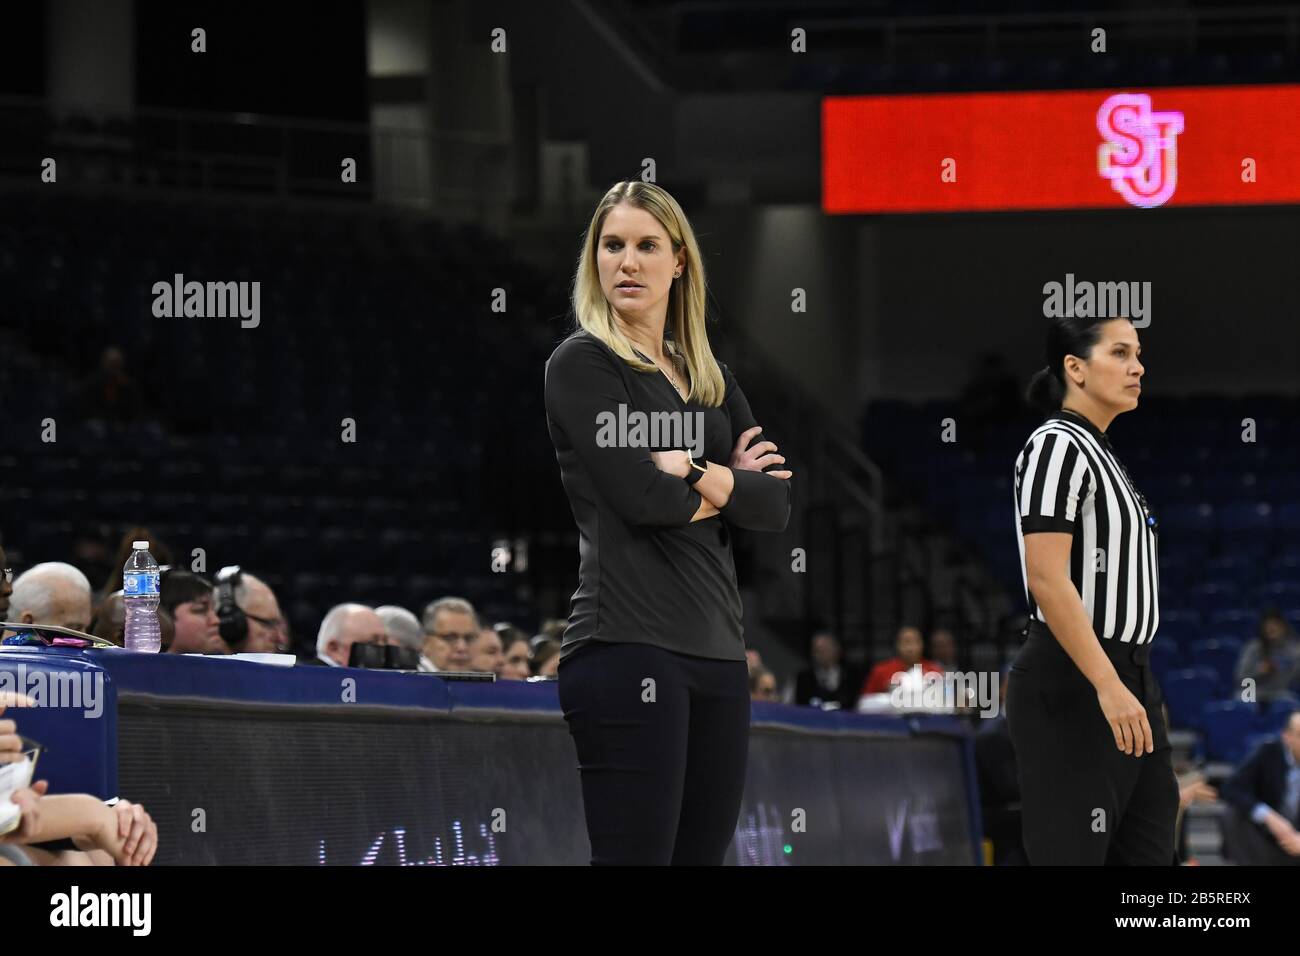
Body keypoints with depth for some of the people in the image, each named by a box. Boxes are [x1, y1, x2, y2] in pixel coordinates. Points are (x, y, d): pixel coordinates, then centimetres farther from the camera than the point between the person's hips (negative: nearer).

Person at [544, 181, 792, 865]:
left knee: (703, 851, 4)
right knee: (635, 854, -12)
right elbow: (636, 495, -14)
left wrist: (700, 474, -10)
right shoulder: (582, 364, -1)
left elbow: (775, 507, 8)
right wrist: (729, 490, 3)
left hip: (715, 650, 7)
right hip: (627, 647, -7)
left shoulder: (710, 379, 19)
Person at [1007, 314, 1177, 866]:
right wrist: (1108, 687, -26)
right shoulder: (1057, 446, -13)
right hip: (1072, 685, -10)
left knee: (1149, 856, 6)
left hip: (1126, 677, 10)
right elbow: (1047, 580, -21)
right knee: (1072, 855, -8)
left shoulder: (1099, 453, 17)